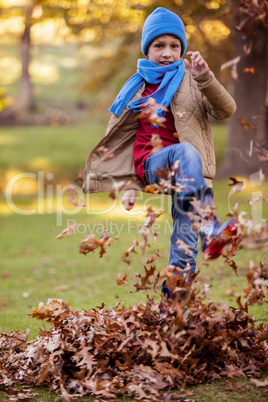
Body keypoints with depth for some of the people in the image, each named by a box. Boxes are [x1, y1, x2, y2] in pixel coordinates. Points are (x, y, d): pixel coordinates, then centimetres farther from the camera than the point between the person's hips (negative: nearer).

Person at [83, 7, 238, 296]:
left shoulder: (191, 80, 10)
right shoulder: (138, 88, 14)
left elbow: (226, 111, -4)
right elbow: (130, 139, 18)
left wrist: (205, 78, -19)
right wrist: (129, 186, 11)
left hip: (185, 172, 1)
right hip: (151, 164, -1)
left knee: (185, 228, -21)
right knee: (186, 152, -35)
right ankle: (210, 230, -49)